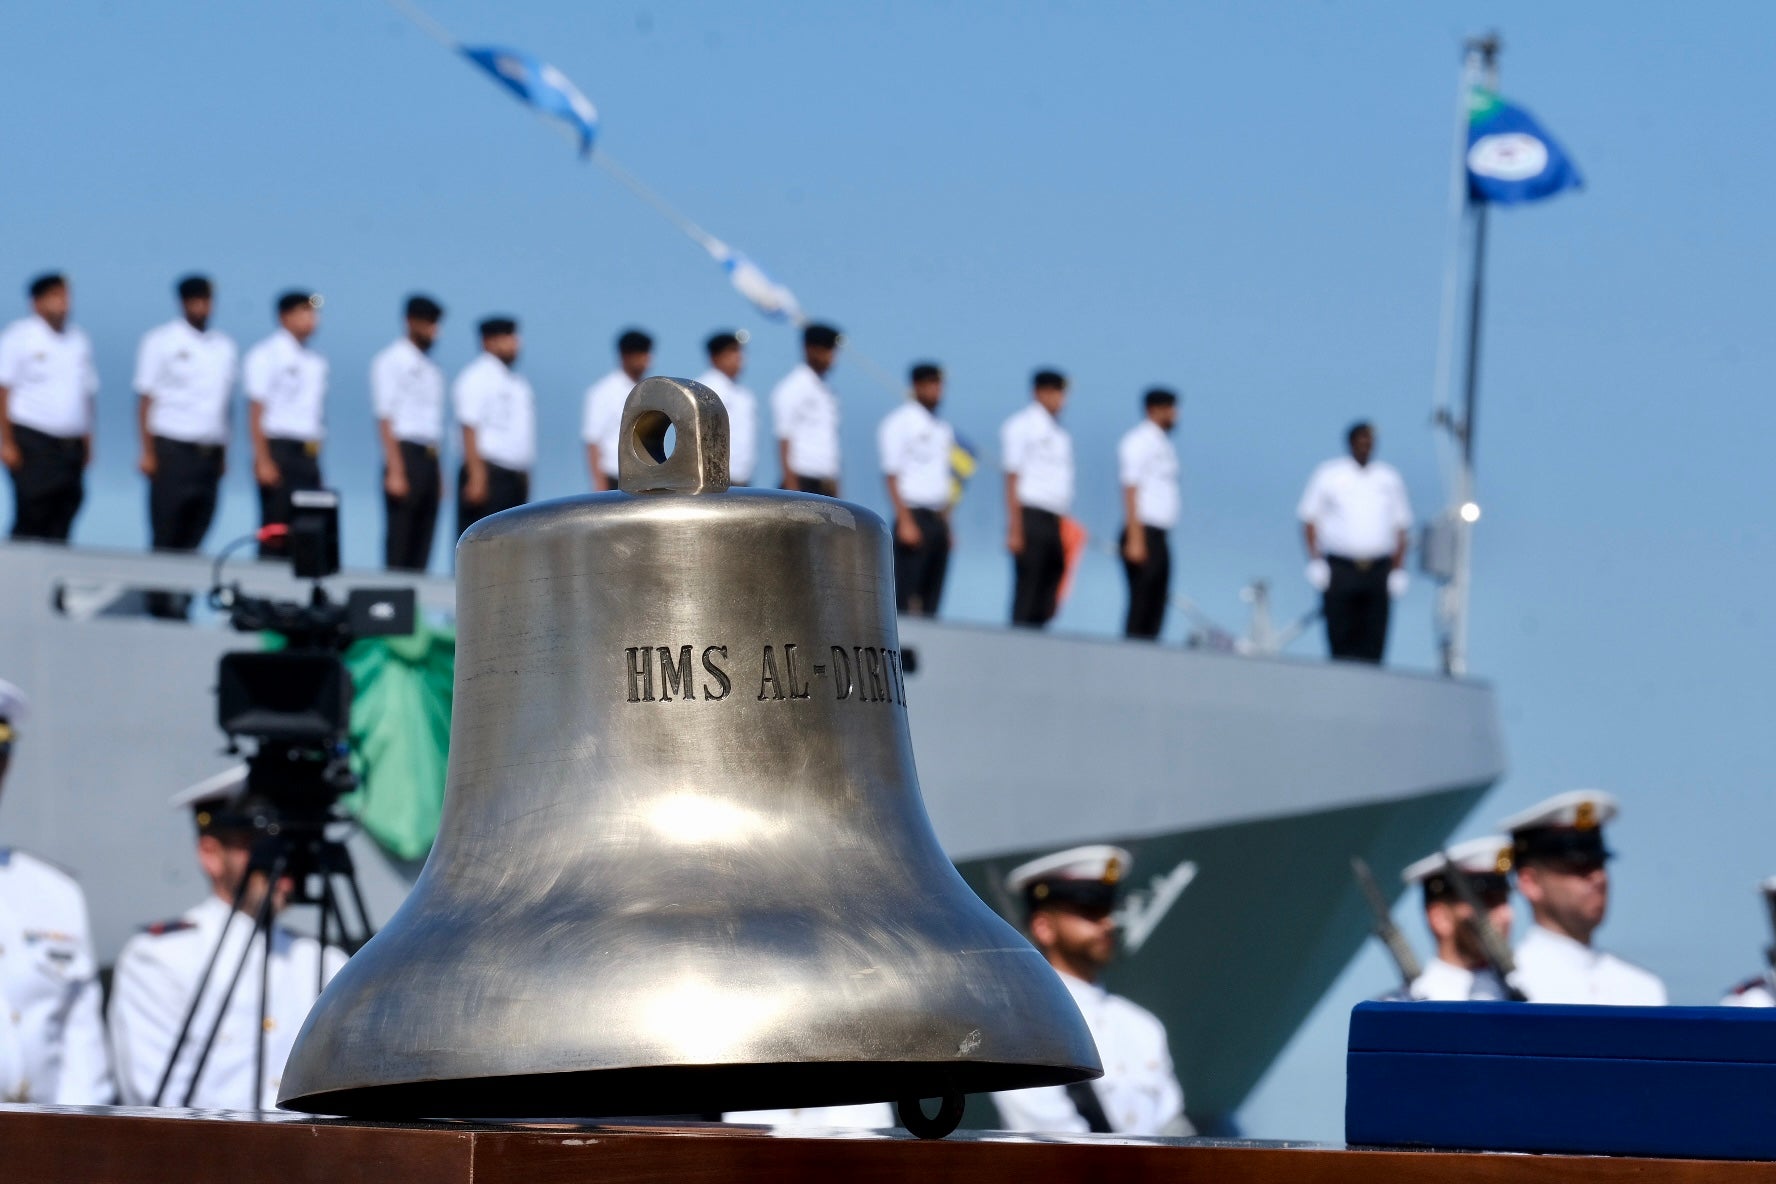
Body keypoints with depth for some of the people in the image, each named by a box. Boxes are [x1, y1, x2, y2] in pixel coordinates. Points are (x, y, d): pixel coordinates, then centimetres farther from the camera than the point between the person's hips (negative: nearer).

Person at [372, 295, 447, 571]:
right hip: (406, 454, -7)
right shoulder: (392, 361, -2)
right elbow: (385, 420, -9)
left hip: (430, 461, 7)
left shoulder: (431, 369, 19)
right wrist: (395, 471, -16)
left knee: (422, 547, 3)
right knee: (399, 544, -10)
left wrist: (439, 475, 15)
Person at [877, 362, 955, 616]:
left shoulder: (943, 430, 18)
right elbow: (891, 475, -8)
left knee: (931, 597, 4)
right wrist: (905, 521, -16)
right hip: (914, 516, -7)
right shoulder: (900, 422, -3)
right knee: (906, 595, -12)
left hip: (937, 519, 7)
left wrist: (946, 524, 15)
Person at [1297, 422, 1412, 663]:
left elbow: (1401, 527, 15)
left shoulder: (1390, 478, 14)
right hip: (1339, 569, -2)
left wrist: (1398, 570, 5)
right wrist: (1315, 561, -5)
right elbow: (1309, 519, 6)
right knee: (1341, 642, -6)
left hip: (1378, 571, 2)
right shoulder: (1329, 475, 8)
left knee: (1373, 643, -5)